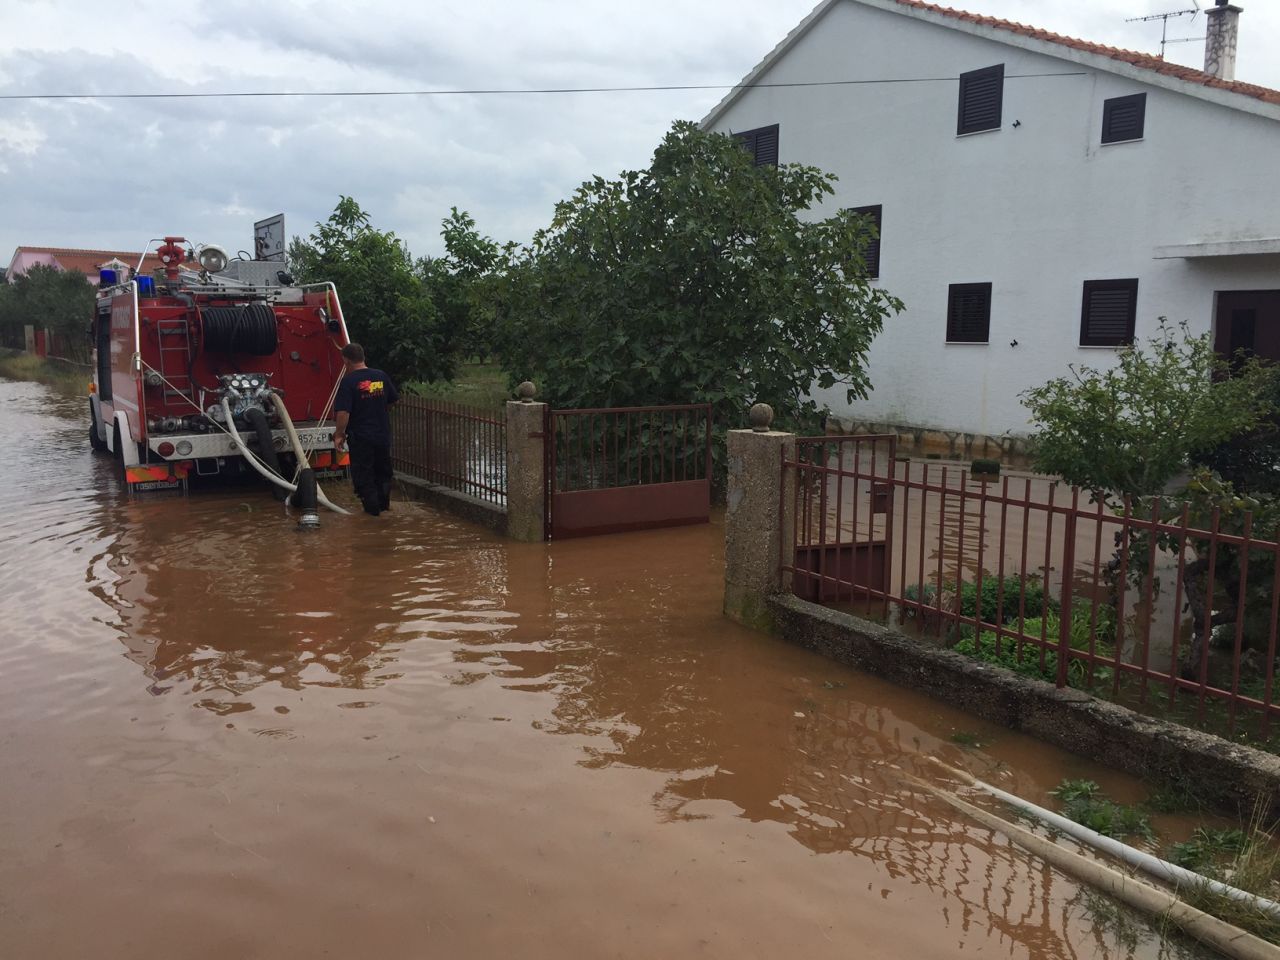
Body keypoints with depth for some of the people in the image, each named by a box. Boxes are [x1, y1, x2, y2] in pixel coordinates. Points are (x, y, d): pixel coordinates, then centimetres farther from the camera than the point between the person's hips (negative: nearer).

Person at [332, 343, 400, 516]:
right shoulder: (381, 376, 0)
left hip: (360, 438, -5)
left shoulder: (349, 381, -16)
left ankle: (372, 507, 10)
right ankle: (384, 503, 29)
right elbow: (393, 399, 13)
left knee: (363, 475, 8)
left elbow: (343, 412, -21)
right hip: (383, 435, 5)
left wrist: (339, 434, -11)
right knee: (383, 470, 21)